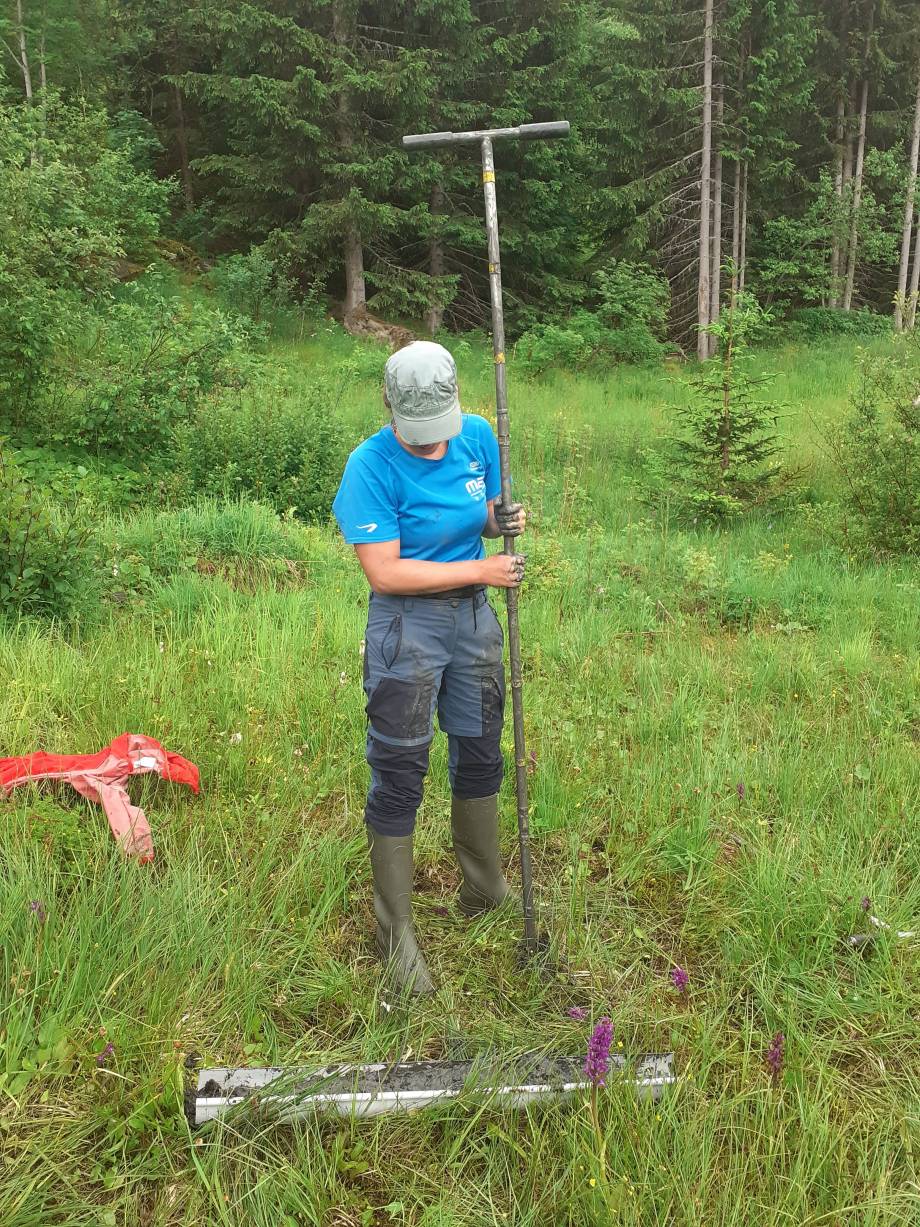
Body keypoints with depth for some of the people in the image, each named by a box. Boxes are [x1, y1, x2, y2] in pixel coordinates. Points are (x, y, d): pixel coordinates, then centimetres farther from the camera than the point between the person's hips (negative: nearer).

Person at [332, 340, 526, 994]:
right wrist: (481, 570, -21)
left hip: (474, 618, 6)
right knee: (399, 778, 1)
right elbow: (385, 572, -23)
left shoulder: (478, 436, -2)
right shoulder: (371, 466, -19)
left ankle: (486, 892, 41)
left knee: (481, 755, 19)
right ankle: (397, 933, 17)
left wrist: (505, 521, -13)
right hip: (407, 627, -6)